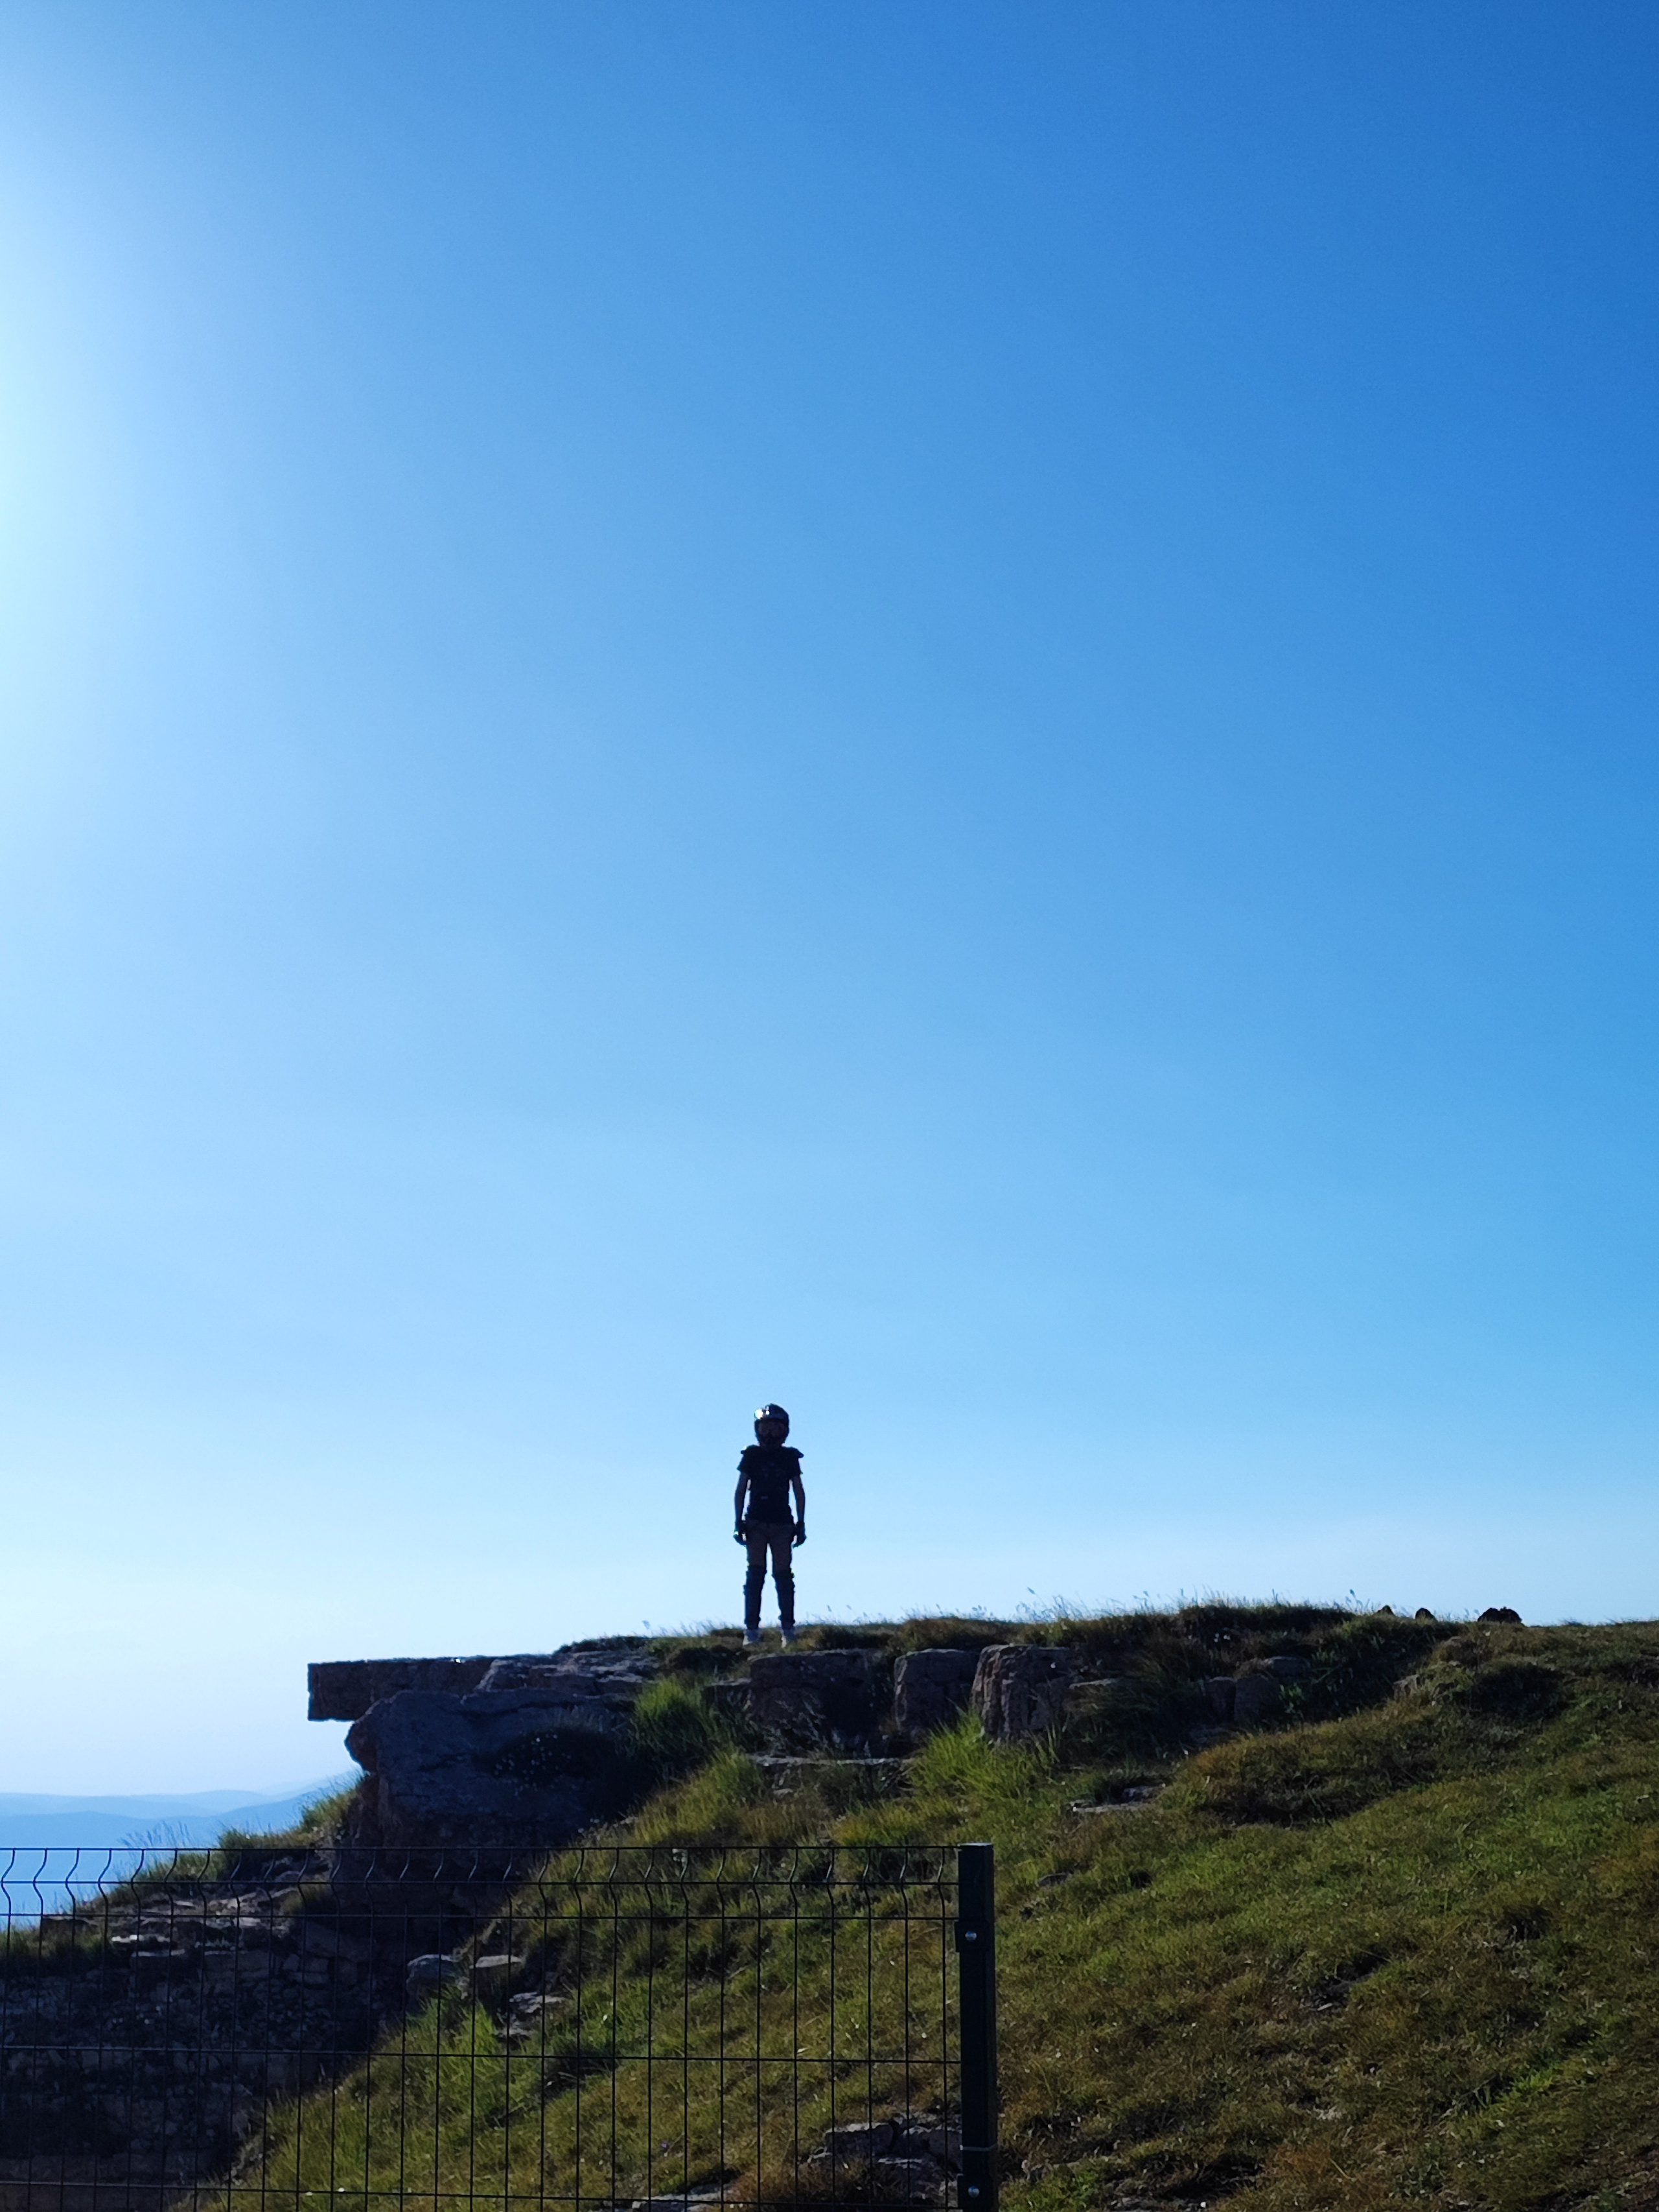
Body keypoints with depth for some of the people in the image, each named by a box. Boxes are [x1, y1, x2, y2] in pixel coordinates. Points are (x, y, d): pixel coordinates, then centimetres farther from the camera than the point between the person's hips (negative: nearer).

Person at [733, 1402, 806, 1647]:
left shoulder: (789, 1457, 8)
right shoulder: (751, 1455, 6)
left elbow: (799, 1491, 11)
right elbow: (741, 1489, 6)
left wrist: (801, 1523, 5)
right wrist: (738, 1522, 0)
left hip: (782, 1524, 1)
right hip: (755, 1523, -1)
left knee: (783, 1575, -1)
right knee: (755, 1574, -4)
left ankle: (788, 1630, 0)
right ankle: (751, 1630, -5)